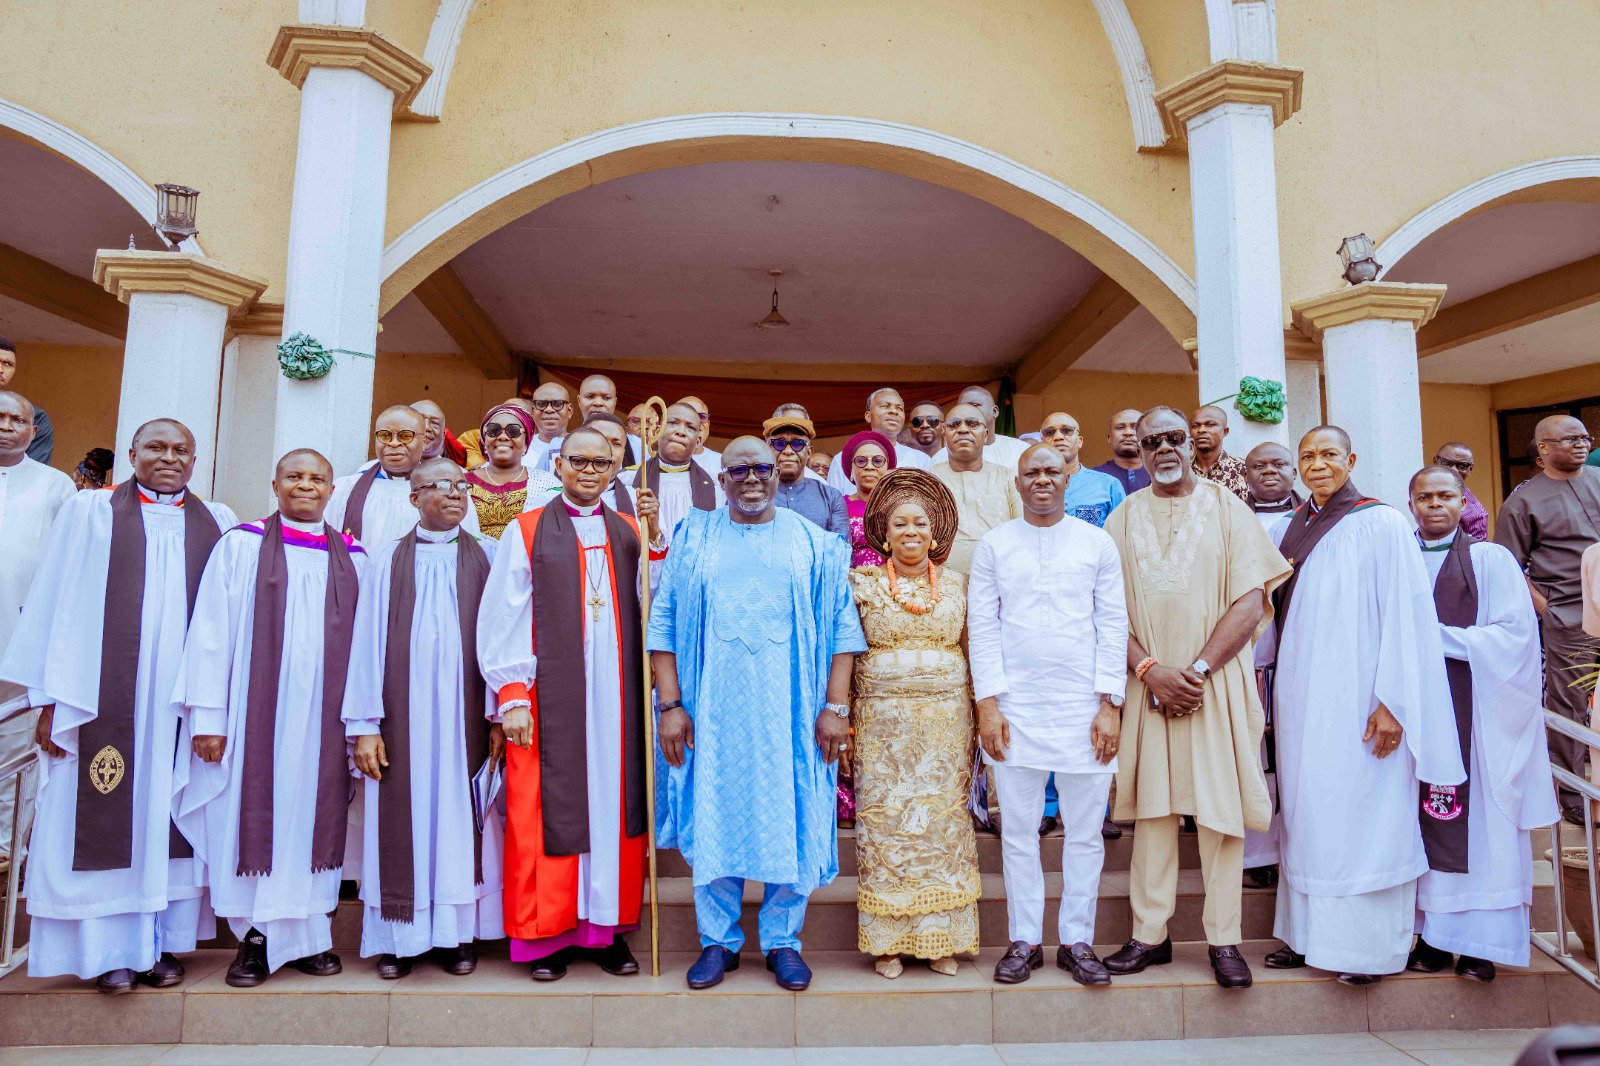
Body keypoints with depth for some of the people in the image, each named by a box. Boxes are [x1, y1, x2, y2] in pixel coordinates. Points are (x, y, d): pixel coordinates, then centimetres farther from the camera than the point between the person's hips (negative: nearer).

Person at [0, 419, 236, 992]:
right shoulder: (91, 512, 6)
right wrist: (52, 698, -4)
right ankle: (110, 949, 15)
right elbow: (60, 607, 2)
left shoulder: (218, 524, 9)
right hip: (106, 697, -1)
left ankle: (166, 942, 17)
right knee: (105, 818, 3)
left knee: (172, 815, 6)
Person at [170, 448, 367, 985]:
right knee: (254, 815, 3)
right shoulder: (241, 546, 3)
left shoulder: (352, 557, 9)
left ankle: (307, 935, 18)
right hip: (257, 712, -2)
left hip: (323, 715, 2)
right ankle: (255, 938, 16)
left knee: (314, 814, 7)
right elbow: (212, 632, -2)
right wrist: (209, 715, -8)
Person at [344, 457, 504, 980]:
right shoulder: (387, 561, 7)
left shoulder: (487, 558, 6)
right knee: (404, 820, 4)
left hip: (466, 716, 0)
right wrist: (364, 724, -5)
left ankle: (458, 932, 16)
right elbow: (368, 641, 2)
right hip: (403, 716, 0)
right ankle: (401, 936, 16)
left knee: (461, 816, 4)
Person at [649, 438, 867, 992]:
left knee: (789, 819, 4)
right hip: (713, 708, 1)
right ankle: (718, 940, 22)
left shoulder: (813, 544, 5)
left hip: (789, 709, 0)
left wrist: (835, 706, -5)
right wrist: (671, 705, -4)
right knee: (714, 817, 6)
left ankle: (782, 940, 21)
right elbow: (664, 624, 4)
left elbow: (842, 628, 2)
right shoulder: (693, 541, 6)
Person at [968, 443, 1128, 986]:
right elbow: (981, 626, 4)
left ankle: (1077, 942, 21)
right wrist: (988, 703, -3)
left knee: (1084, 833, 7)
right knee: (1018, 832, 6)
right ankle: (1024, 942, 19)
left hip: (1083, 707, 0)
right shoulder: (994, 545, 7)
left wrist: (1109, 704, -2)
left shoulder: (1097, 544, 7)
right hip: (1016, 706, 0)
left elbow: (1114, 626, 5)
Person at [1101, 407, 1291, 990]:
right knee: (1152, 806, 5)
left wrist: (1198, 669, -12)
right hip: (1149, 683, 2)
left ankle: (1224, 939, 12)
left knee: (1220, 807, 1)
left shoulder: (1226, 508, 4)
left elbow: (1251, 601, -4)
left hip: (1216, 682, -1)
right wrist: (1150, 670, -10)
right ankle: (1149, 934, 13)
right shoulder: (1123, 518, 10)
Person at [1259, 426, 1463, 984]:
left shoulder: (1381, 524, -6)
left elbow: (1404, 615, -11)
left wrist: (1392, 701, -16)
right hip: (1299, 695, 5)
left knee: (1360, 811, 1)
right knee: (1306, 811, 10)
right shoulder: (1286, 529, 10)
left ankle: (1367, 944, 14)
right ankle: (1307, 933, 21)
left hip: (1355, 698, -5)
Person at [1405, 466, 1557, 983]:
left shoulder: (1491, 560, 5)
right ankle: (1431, 934, 6)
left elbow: (1515, 634, -5)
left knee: (1477, 818, -2)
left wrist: (1439, 636, -11)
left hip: (1473, 708, -2)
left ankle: (1479, 940, 5)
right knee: (1424, 818, 0)